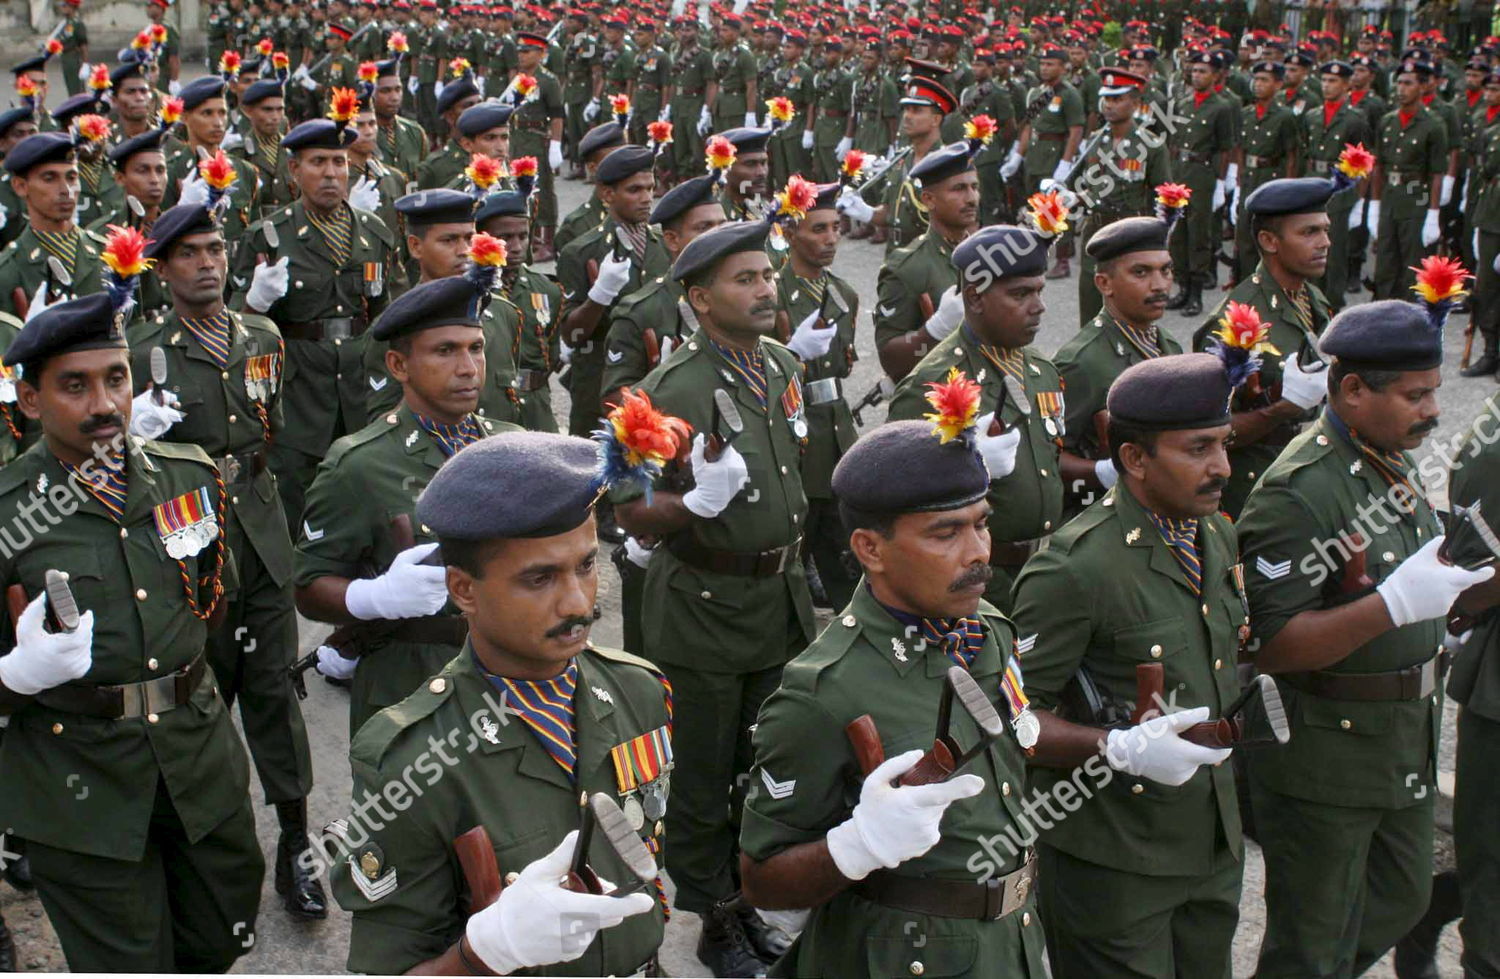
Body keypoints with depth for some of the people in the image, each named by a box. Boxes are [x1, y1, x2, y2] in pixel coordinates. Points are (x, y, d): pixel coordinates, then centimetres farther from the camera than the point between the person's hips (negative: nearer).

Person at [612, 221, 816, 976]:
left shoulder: (786, 367, 5)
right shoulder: (671, 390, -18)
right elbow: (631, 514, -17)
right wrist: (698, 502, -34)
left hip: (781, 597, 7)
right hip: (704, 608, -7)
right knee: (703, 782, 8)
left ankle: (751, 899, 38)